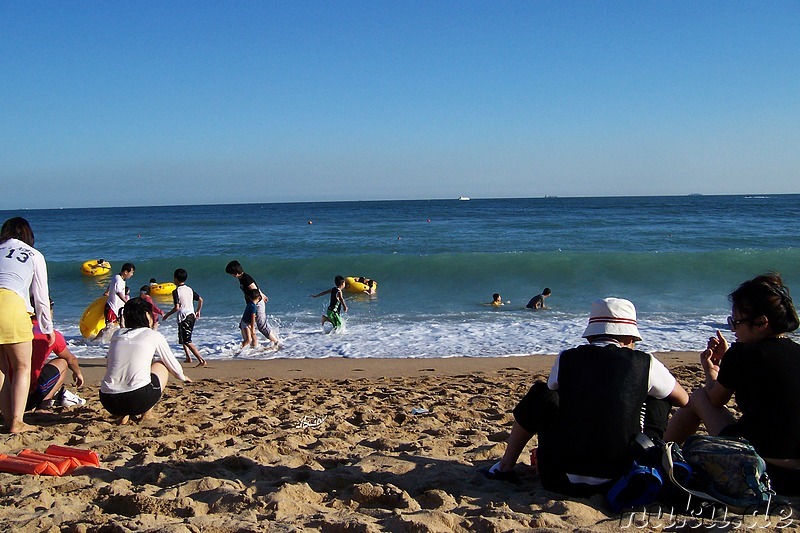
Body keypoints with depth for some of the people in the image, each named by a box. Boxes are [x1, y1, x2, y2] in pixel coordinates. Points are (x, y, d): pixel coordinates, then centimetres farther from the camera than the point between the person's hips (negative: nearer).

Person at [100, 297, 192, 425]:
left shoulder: (116, 334, 15)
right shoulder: (153, 336, 6)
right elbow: (173, 365, 20)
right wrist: (182, 377, 43)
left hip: (108, 403, 4)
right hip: (138, 400, -4)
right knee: (161, 365, 25)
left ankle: (121, 414, 15)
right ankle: (146, 412, 13)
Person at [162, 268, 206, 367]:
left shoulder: (176, 291, -11)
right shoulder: (190, 289, 9)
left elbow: (177, 307, -17)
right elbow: (200, 300, 10)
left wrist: (167, 315, -4)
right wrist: (198, 311, 24)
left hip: (183, 317, -8)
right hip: (192, 315, 8)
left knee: (187, 341, -8)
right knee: (183, 338, 25)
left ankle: (201, 360, -19)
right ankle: (188, 357, 23)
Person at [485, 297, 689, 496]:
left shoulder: (566, 359, 0)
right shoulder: (645, 363, -2)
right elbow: (684, 400, 15)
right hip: (623, 481, -1)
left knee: (539, 395, 25)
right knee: (659, 401, 18)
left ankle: (505, 466, 33)